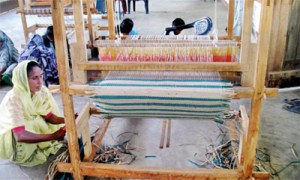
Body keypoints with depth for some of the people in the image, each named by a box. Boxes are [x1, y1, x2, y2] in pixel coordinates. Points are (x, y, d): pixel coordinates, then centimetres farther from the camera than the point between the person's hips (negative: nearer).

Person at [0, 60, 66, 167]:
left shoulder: (41, 91, -16)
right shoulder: (14, 99, -34)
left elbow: (50, 117, -9)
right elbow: (20, 136, -43)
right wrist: (52, 136, -50)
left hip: (32, 127, 6)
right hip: (9, 139, -6)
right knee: (37, 124, -30)